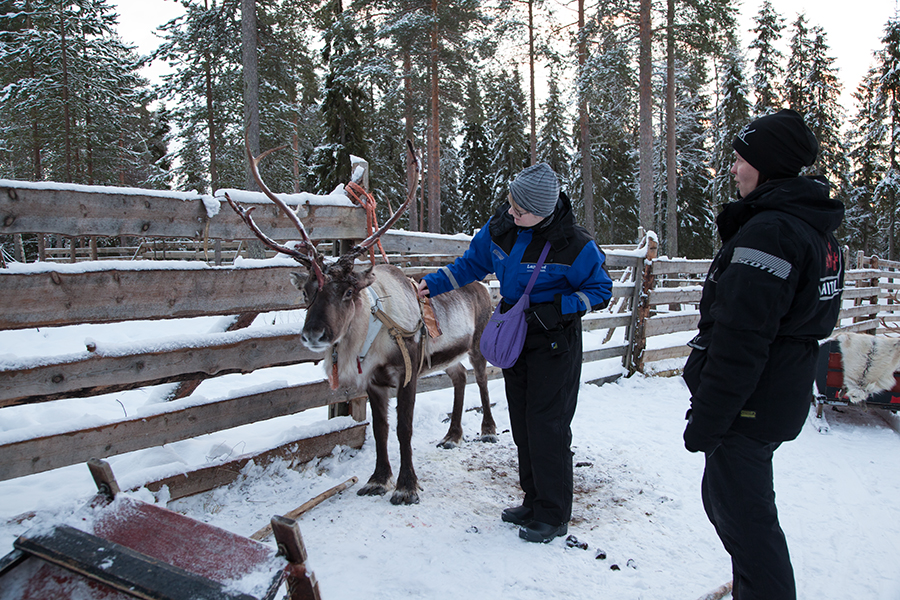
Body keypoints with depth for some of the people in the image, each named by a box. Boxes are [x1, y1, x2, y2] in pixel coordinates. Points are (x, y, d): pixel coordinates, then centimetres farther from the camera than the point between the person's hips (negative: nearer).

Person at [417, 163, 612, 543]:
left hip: (553, 344, -6)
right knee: (522, 424, 12)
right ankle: (533, 502, 28)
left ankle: (554, 515, 12)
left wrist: (556, 310, -22)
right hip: (514, 337, 7)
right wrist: (434, 284, 3)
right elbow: (473, 263, 12)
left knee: (547, 425, -4)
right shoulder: (500, 225, -5)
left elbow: (600, 290, -10)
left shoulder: (573, 244, -21)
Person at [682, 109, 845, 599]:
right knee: (722, 496, 23)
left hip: (748, 406, -10)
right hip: (785, 400, 10)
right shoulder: (818, 231, 12)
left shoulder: (767, 232, -21)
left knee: (744, 519, 2)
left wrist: (705, 419, -19)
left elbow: (739, 341, -25)